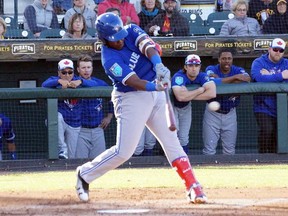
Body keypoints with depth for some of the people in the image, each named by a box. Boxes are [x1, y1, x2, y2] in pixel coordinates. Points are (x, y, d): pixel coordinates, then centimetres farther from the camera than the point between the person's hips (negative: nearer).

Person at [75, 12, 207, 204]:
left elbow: (146, 44, -24)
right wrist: (154, 86, -49)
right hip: (131, 99, -6)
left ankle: (193, 188, 0)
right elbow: (133, 81, -31)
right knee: (124, 151, -7)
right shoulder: (110, 59, -20)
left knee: (171, 141, 1)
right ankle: (85, 173, 13)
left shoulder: (131, 31, -4)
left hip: (155, 95, 6)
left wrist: (158, 65, -44)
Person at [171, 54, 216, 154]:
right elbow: (180, 97, -51)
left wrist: (189, 95, -38)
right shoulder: (179, 77, -34)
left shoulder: (203, 76, -21)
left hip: (186, 107, 4)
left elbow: (212, 93, -38)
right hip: (172, 106, -4)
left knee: (184, 138, 8)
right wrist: (201, 89, -37)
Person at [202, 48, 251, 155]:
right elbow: (214, 82, -30)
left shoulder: (238, 70, -3)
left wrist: (220, 80, -28)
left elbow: (247, 79, -25)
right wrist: (235, 77, -25)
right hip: (212, 113, -2)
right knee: (209, 149, -3)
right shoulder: (211, 69, -8)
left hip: (230, 113, 2)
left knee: (230, 150, 8)